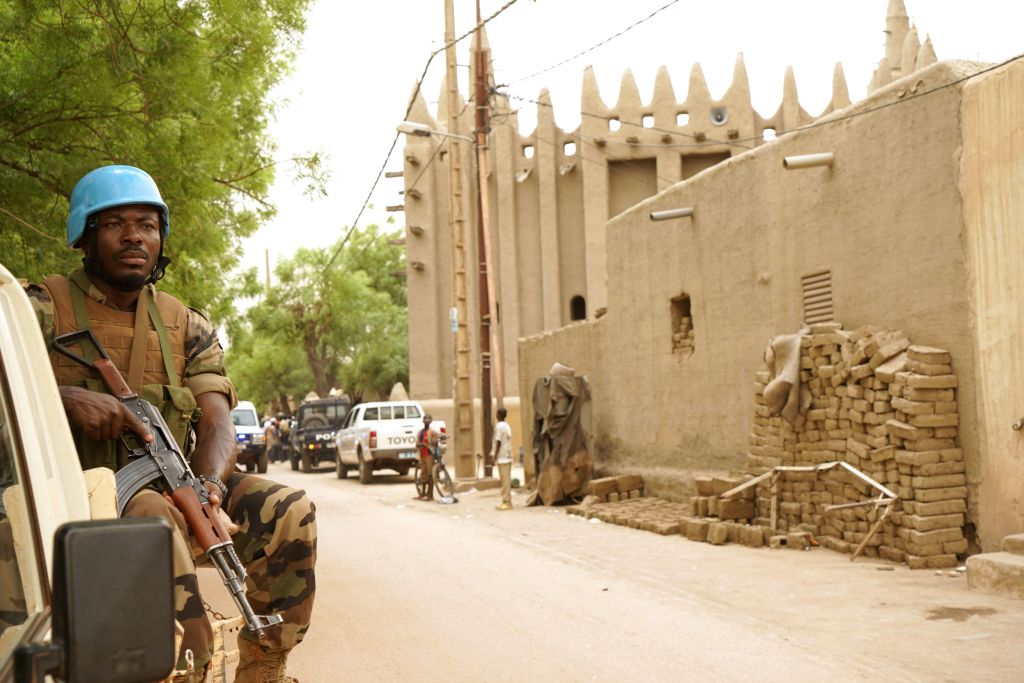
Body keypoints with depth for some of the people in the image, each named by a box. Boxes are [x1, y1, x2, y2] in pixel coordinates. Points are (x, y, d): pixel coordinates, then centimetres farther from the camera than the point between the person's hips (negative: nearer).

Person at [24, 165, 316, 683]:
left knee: (288, 512, -16)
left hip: (168, 486, 5)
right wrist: (68, 397, -32)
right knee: (152, 516, -37)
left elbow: (216, 422, -1)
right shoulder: (42, 309, 1)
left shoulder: (187, 328, 13)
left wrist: (209, 484, -23)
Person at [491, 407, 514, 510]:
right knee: (507, 480, 10)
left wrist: (495, 456, -11)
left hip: (502, 458, -9)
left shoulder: (499, 426, -11)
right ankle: (507, 502, 12)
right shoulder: (507, 426, 16)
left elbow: (498, 442, -15)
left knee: (505, 480, -8)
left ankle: (507, 502, -9)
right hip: (508, 457, 9)